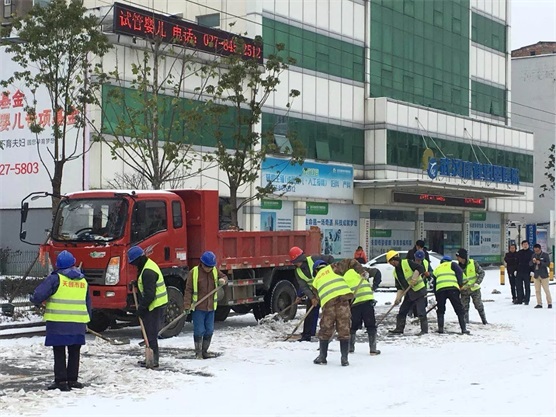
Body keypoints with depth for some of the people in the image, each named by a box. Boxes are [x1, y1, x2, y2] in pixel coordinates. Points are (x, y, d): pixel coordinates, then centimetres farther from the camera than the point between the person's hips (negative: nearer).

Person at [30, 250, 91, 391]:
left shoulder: (55, 279, -7)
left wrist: (35, 300, 11)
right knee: (74, 353, 13)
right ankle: (72, 379, 15)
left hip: (58, 323, -4)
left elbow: (38, 295, -12)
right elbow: (88, 304, 15)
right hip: (78, 323, 4)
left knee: (59, 353, 3)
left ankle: (61, 381, 2)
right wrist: (86, 321, 25)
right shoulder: (83, 281, 10)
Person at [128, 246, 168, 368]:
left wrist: (142, 307, -15)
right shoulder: (148, 264, 13)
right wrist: (137, 283, 13)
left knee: (151, 333, -6)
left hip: (155, 306, -11)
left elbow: (149, 294, -23)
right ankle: (151, 358, 22)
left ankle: (153, 360, -2)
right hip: (158, 304, 11)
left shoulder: (148, 272, -22)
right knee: (151, 332, 15)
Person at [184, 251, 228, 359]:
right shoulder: (194, 272, -11)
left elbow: (224, 277, 19)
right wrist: (187, 304, -14)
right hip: (198, 308, -5)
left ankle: (205, 350, 23)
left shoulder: (215, 271, 4)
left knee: (209, 330, 10)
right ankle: (198, 352, 8)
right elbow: (188, 289, -9)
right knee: (199, 331, -4)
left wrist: (223, 280, -7)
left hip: (211, 307, 5)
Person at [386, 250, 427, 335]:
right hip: (409, 294, 8)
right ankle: (399, 329, 18)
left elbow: (420, 268, -16)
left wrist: (414, 278, -25)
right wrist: (398, 297, -3)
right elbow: (399, 287, 9)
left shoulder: (407, 263, -10)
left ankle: (424, 330, -1)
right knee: (402, 311, 9)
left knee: (421, 312, -9)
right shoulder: (395, 272, 11)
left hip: (419, 291, -8)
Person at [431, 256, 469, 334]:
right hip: (452, 288, -3)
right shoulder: (452, 264, 22)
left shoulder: (436, 269, 32)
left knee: (440, 310, 18)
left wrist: (436, 298, 33)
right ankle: (464, 329, 0)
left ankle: (440, 328, 10)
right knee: (459, 310, 4)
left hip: (439, 289, 3)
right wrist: (460, 284, 7)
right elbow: (459, 272, 3)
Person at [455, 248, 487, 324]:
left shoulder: (473, 263, -13)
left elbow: (481, 273, -6)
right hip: (464, 290, 2)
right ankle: (465, 323, 13)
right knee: (464, 307, 3)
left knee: (479, 306, 6)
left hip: (474, 289, -2)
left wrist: (477, 282, -18)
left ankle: (484, 320, 22)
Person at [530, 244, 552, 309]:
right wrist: (533, 262, -16)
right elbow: (530, 264, 6)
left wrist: (540, 262, -23)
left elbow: (548, 264, -10)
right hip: (536, 276, 4)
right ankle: (539, 304, 10)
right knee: (537, 290, 4)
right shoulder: (533, 255, 9)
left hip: (544, 275, -4)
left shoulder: (545, 255, -4)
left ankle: (549, 303, 7)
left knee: (546, 290, -1)